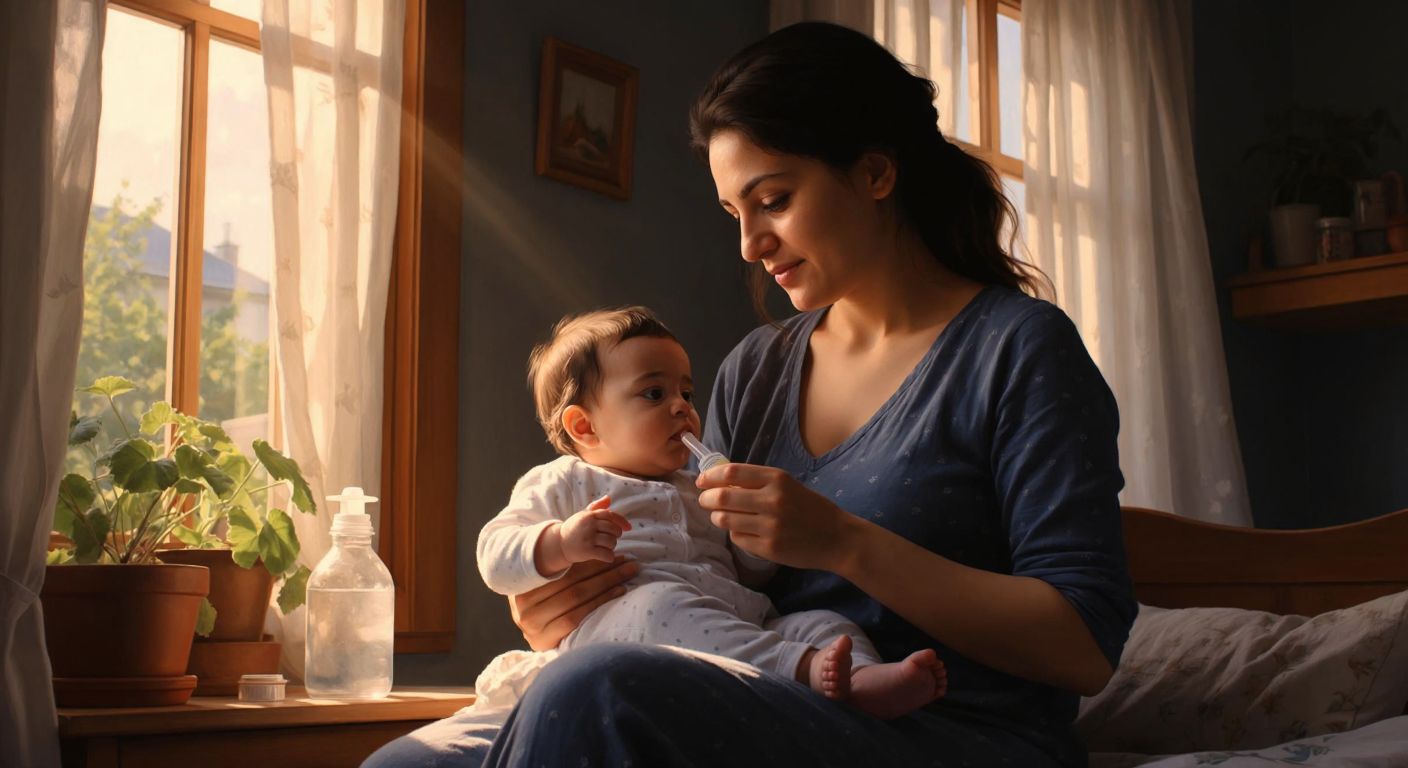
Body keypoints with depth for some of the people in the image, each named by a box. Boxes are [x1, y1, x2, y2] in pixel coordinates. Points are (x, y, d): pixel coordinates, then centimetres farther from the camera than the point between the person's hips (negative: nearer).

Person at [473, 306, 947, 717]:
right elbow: (496, 559, 6)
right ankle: (804, 667, -55)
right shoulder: (564, 483, 18)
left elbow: (758, 567, 36)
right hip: (615, 621, -6)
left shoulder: (701, 492, 36)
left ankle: (861, 678, -49)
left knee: (821, 622, -15)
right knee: (664, 602, -38)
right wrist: (561, 544, -15)